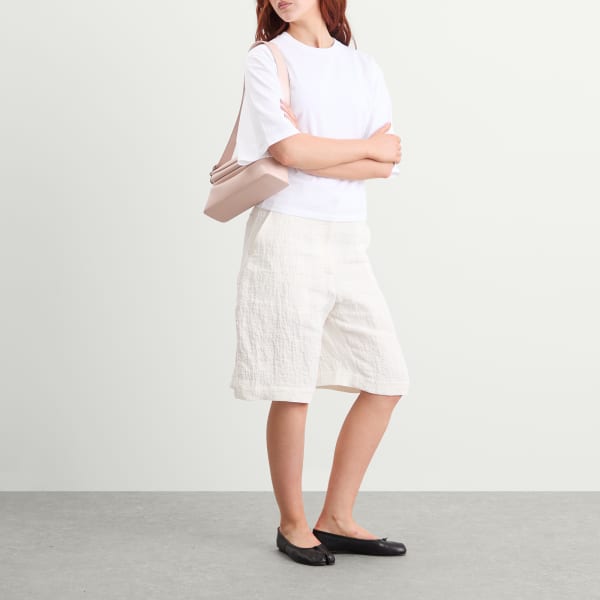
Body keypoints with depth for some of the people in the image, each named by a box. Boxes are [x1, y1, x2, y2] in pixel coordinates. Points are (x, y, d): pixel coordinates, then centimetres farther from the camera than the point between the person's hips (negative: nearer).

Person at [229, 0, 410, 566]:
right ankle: (292, 523, 16)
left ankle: (336, 518, 16)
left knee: (386, 378, 4)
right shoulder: (265, 59, 2)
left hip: (348, 239, 5)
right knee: (292, 389, -2)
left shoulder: (364, 66, 14)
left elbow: (388, 164, 0)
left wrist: (312, 150, -12)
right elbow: (288, 150, -13)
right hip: (288, 234, -5)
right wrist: (367, 147, -3)